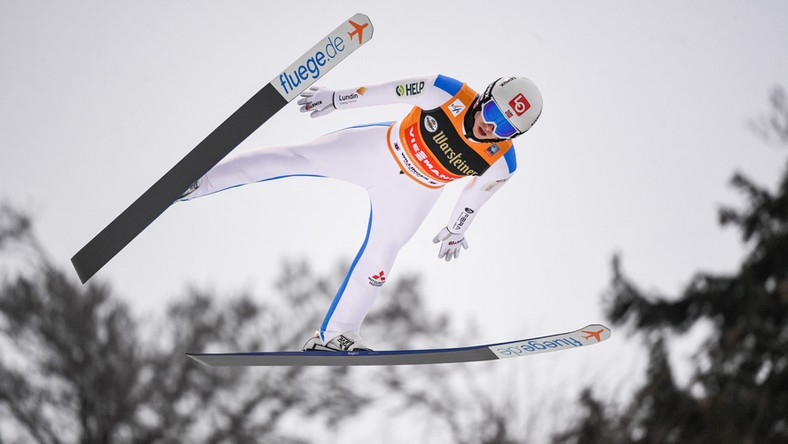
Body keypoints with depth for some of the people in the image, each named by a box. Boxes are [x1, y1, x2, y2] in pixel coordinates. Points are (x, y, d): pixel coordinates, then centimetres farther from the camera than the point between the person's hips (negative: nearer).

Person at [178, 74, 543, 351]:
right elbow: (389, 92, -17)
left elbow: (477, 191, 0)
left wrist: (456, 229, 14)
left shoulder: (500, 163, -21)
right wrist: (336, 98, -12)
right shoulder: (451, 94, -29)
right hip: (381, 148, -1)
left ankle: (333, 336, 16)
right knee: (293, 158, -5)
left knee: (379, 255, 0)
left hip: (411, 193, 1)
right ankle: (196, 182, 4)